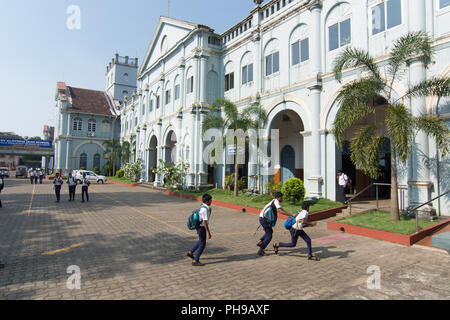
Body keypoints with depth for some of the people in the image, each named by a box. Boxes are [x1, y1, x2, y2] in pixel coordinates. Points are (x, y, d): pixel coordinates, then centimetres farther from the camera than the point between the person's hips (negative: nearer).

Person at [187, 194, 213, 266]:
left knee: (201, 241, 26)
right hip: (202, 228, -10)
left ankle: (190, 252, 39)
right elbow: (205, 222, -25)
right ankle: (195, 261, 10)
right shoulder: (204, 209, -25)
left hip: (200, 226, 10)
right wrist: (208, 232, -22)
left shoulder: (203, 207, 5)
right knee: (202, 244, 1)